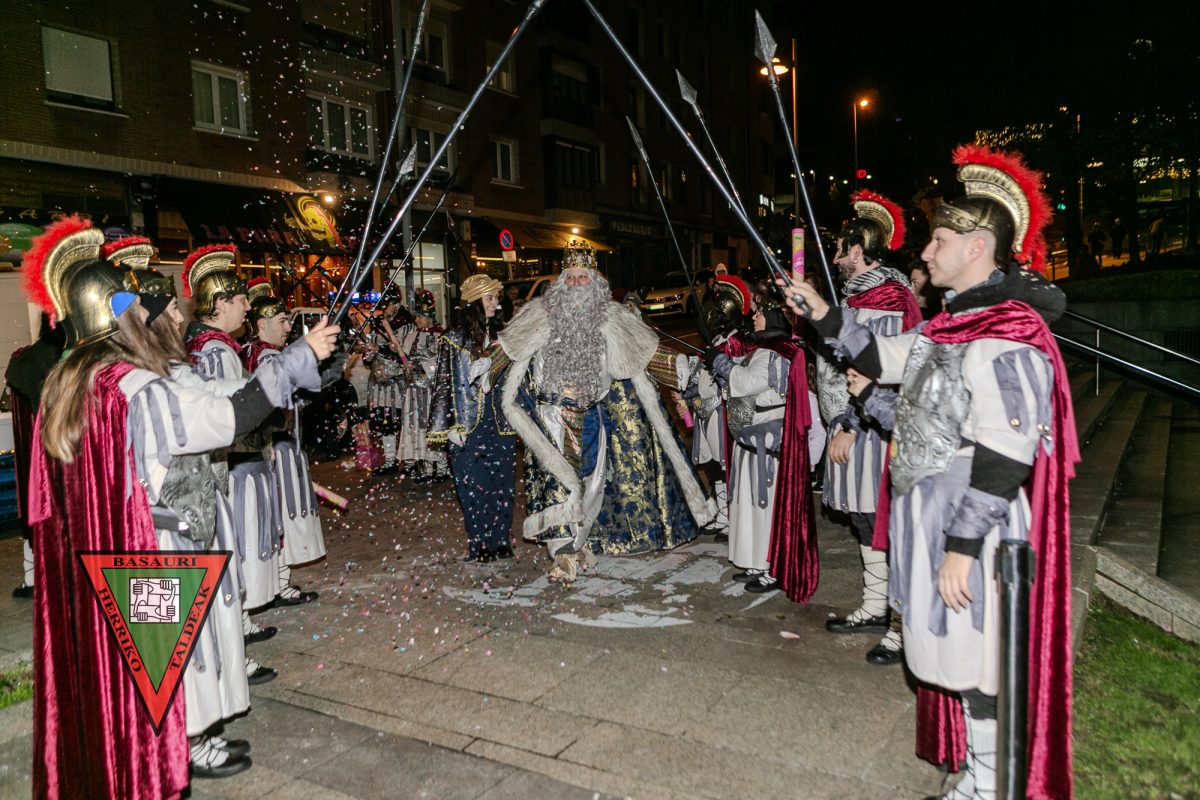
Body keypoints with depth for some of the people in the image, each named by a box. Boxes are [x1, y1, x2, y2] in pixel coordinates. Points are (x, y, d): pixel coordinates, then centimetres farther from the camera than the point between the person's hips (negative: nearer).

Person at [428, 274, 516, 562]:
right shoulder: (455, 340, -2)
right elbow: (448, 384, -3)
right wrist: (452, 426, -8)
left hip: (501, 422, 4)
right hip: (469, 423, -3)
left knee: (502, 482, 5)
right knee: (473, 484, 0)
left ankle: (500, 540, 16)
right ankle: (479, 544, 11)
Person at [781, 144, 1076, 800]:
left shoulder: (1006, 335, -19)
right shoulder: (952, 323, 11)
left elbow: (1003, 458, -23)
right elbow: (881, 358, 24)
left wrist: (962, 548, -23)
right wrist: (824, 315, 13)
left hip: (971, 525, -10)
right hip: (931, 517, 10)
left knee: (975, 663, 3)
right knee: (952, 655, 20)